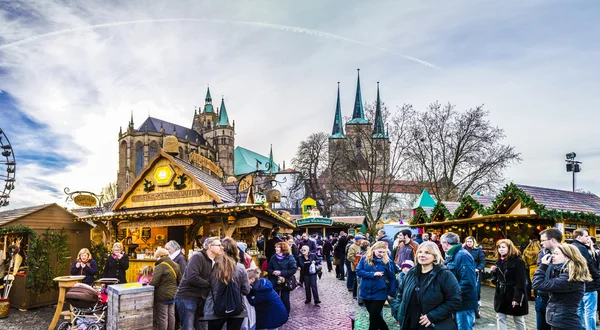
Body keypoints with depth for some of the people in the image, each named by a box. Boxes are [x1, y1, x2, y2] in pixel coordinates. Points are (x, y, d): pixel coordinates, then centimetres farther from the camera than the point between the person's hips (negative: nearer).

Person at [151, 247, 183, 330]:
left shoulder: (160, 267, -18)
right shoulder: (175, 265, 5)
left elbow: (153, 283, -20)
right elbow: (179, 280, 10)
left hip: (162, 296, -7)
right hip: (173, 295, 7)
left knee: (162, 318, 2)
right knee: (171, 316, 15)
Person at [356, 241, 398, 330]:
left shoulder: (387, 261, -7)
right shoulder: (365, 259, -4)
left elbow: (392, 278, -2)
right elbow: (358, 271, -10)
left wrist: (391, 293, -5)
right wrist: (373, 274, -21)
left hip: (379, 293, -3)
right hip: (366, 292, 3)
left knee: (373, 317, 3)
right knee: (374, 315, 17)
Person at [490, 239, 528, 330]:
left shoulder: (518, 261, -12)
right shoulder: (499, 262, 7)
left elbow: (521, 282, -17)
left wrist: (517, 298, -21)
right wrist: (493, 272, -7)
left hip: (514, 295, -6)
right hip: (501, 295, 6)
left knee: (518, 320, 9)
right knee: (500, 318, 8)